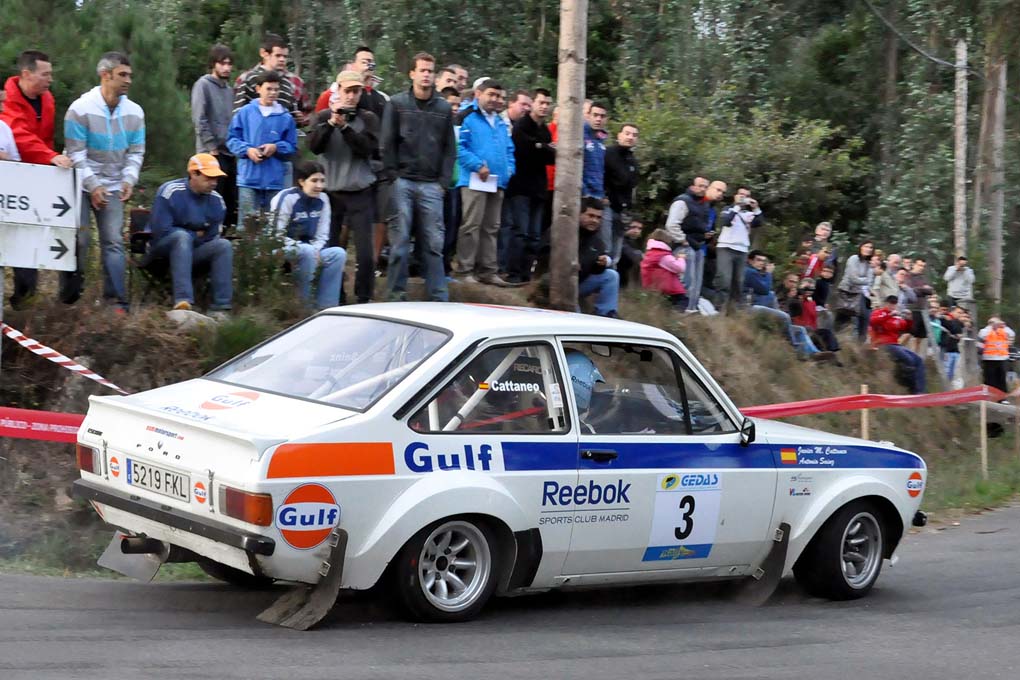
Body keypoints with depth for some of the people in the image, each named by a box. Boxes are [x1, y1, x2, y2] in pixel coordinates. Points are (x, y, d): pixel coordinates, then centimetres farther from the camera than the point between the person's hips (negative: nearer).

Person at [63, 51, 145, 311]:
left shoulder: (134, 112, 0)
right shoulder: (81, 109, -12)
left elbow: (136, 152, 6)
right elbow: (76, 153, -12)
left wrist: (129, 180, -10)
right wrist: (93, 186, -18)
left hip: (113, 187, 3)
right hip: (81, 184, -3)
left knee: (114, 241, -4)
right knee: (79, 240, -4)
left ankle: (117, 301, -6)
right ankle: (69, 297, 12)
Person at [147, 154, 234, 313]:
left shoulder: (216, 200, -1)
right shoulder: (171, 192, -17)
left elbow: (213, 238, 3)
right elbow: (161, 232, -20)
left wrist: (192, 238, -11)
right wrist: (194, 235, -11)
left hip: (191, 252, 5)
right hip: (161, 250, -5)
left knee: (223, 245, -20)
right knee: (182, 236, -35)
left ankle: (220, 307, -27)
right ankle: (182, 301, -48)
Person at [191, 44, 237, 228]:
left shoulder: (229, 89, 17)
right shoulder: (203, 85, -4)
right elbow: (199, 119, -11)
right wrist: (211, 147, -13)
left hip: (229, 153, 7)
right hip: (211, 153, -7)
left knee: (232, 201, 6)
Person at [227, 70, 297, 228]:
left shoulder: (285, 118, 3)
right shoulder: (245, 113, 2)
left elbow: (292, 147, 6)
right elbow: (232, 139, 5)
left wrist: (276, 147, -11)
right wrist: (247, 150, -11)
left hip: (274, 179, 1)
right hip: (249, 178, -1)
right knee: (247, 221, -1)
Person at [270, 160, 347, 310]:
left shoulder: (322, 200, 5)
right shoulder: (287, 198, -13)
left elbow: (322, 235, 6)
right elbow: (277, 233, -16)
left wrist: (316, 250, -14)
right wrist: (300, 247, -24)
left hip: (309, 250, 6)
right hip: (282, 251, -6)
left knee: (339, 253, -16)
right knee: (307, 251, -36)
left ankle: (325, 307, -16)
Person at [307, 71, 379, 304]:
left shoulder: (368, 118, 4)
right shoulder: (324, 116, 5)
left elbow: (369, 148, -11)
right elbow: (314, 146, -8)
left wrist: (345, 126, -18)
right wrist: (332, 122, -19)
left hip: (360, 193, -1)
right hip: (330, 191, 1)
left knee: (365, 251, -6)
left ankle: (364, 298, 5)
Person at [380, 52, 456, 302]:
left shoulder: (444, 108, 11)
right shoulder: (397, 103, 4)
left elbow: (449, 148, 11)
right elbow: (388, 143, 2)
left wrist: (444, 181, 2)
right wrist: (392, 176, -5)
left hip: (431, 185, 2)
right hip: (403, 182, -2)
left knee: (434, 243, 0)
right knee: (400, 240, -1)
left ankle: (439, 297, 3)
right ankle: (396, 294, 6)